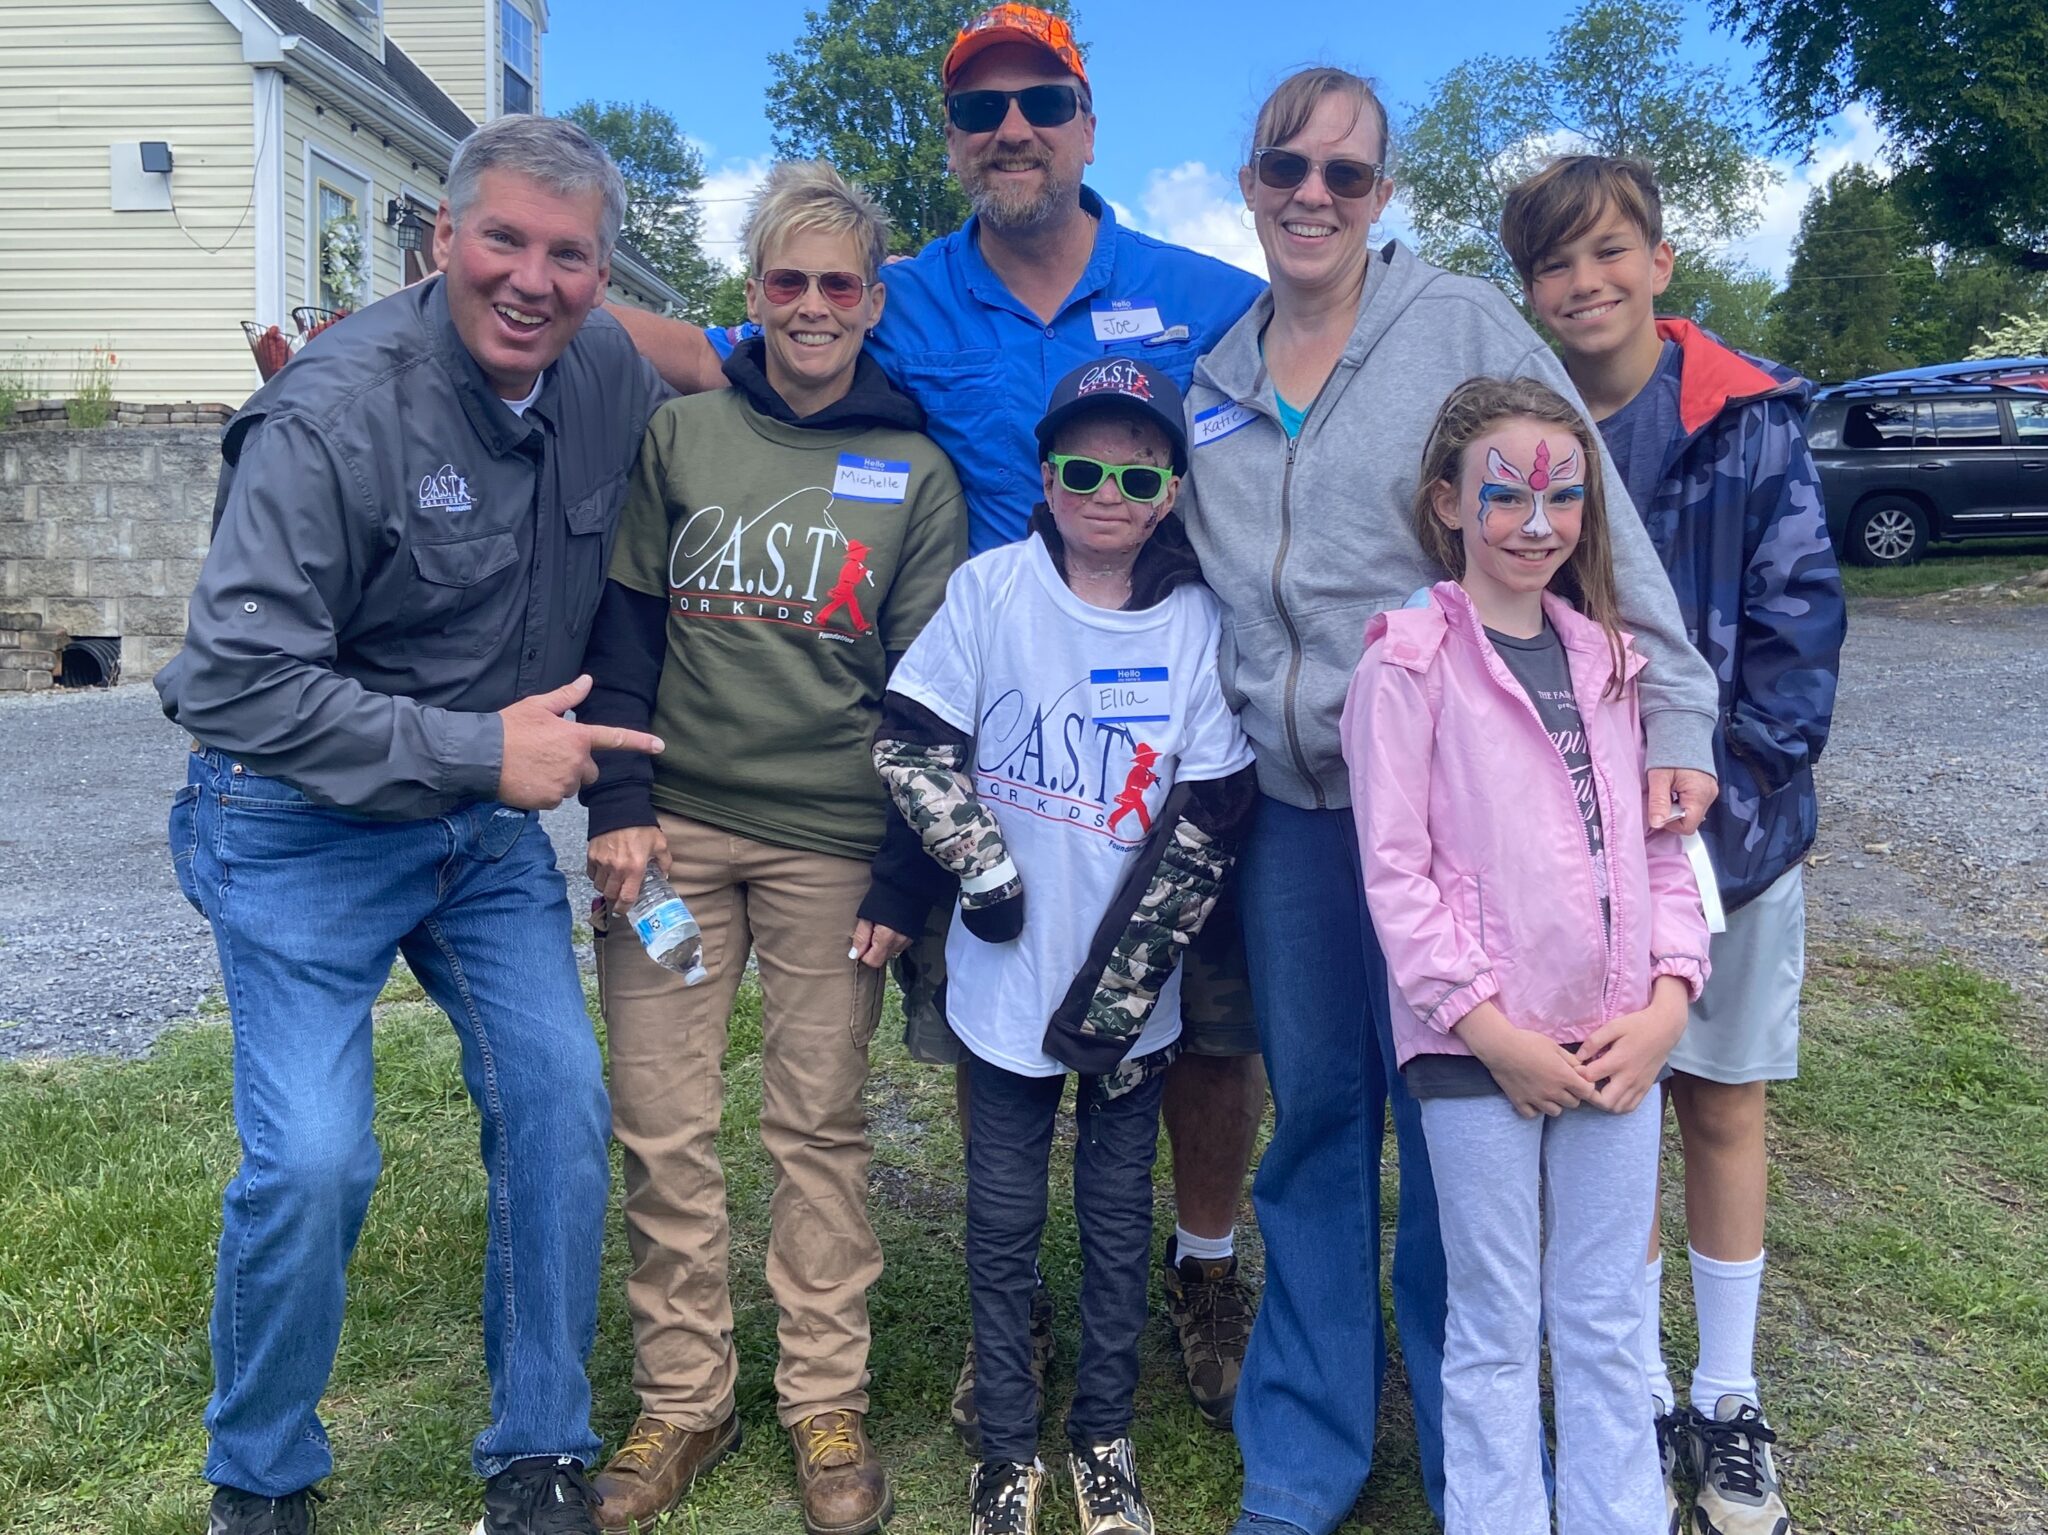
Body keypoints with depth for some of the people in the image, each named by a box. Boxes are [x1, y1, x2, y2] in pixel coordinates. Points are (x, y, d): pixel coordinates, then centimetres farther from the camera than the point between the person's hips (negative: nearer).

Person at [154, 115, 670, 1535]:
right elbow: (237, 684, -22)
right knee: (313, 1160, -10)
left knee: (562, 1103, -1)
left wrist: (626, 791, 5)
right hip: (309, 827, -5)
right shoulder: (337, 411, -21)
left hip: (492, 818, 5)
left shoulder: (611, 377, -3)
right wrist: (479, 749, -23)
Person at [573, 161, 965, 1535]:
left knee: (821, 1124, 6)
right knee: (660, 1123, 5)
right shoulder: (682, 432, 7)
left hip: (829, 840, -1)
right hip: (674, 824, 2)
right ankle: (684, 1399, 21)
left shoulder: (916, 469, 4)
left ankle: (827, 1404, 21)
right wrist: (620, 804, -3)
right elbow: (625, 622, 6)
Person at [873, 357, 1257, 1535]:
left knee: (1118, 1213, 13)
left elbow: (1202, 834, -7)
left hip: (1132, 996, 0)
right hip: (1007, 983, 0)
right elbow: (910, 739, -4)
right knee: (1005, 1216, 11)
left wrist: (1115, 998, -10)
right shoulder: (992, 587, -6)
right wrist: (982, 865, -12)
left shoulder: (1198, 626, -6)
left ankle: (1106, 1439, 32)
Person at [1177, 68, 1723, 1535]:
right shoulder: (1210, 373, 12)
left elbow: (1600, 528, -6)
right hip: (1289, 806, 4)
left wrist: (1669, 715, -12)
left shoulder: (1464, 325, -2)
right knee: (1315, 1121, 12)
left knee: (1450, 1121, 3)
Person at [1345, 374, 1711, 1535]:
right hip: (1478, 1049, -4)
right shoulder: (1409, 663, -8)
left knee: (1607, 1321, 16)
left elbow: (1659, 839, 10)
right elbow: (1394, 872, -11)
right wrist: (1492, 1032, -13)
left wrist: (1668, 1000, -2)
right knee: (1497, 1328, 9)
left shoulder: (1609, 655, 9)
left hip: (1616, 1043, 5)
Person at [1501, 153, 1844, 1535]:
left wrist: (1724, 787, -15)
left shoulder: (1750, 421, -5)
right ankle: (1646, 1403, 26)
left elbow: (1798, 621, -6)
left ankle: (1730, 1407, 29)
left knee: (1723, 1108, 12)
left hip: (1733, 829, -1)